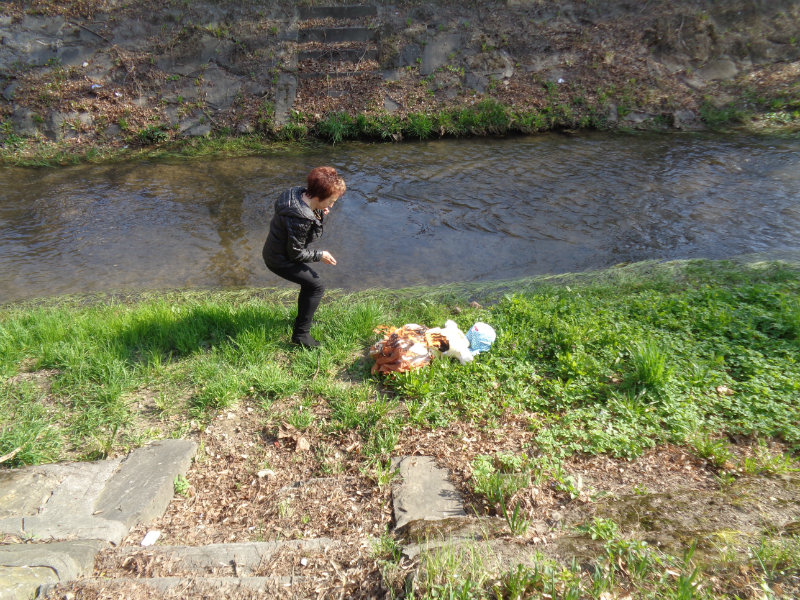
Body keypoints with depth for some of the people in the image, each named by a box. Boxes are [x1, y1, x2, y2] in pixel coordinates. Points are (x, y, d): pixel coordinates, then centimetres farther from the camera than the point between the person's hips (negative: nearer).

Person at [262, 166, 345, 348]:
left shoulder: (300, 195, -6)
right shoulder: (299, 218, -34)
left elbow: (313, 234, 8)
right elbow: (296, 253, -24)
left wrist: (320, 215, -10)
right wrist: (320, 255, -11)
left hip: (274, 250, 10)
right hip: (280, 261, -10)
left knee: (310, 281, 23)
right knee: (316, 286, -5)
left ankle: (304, 318, 44)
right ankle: (300, 334, 3)